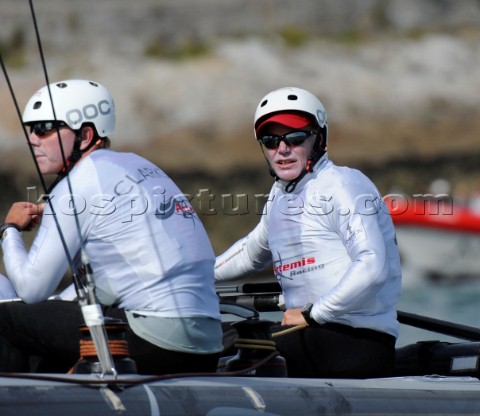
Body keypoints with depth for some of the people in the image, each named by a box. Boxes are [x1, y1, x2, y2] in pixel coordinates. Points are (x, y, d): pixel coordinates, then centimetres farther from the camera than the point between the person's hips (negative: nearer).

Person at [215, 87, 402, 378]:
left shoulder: (343, 185, -7)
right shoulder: (279, 195, 18)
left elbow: (372, 267, -19)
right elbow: (252, 252, 39)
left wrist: (312, 315, -15)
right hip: (314, 337, 8)